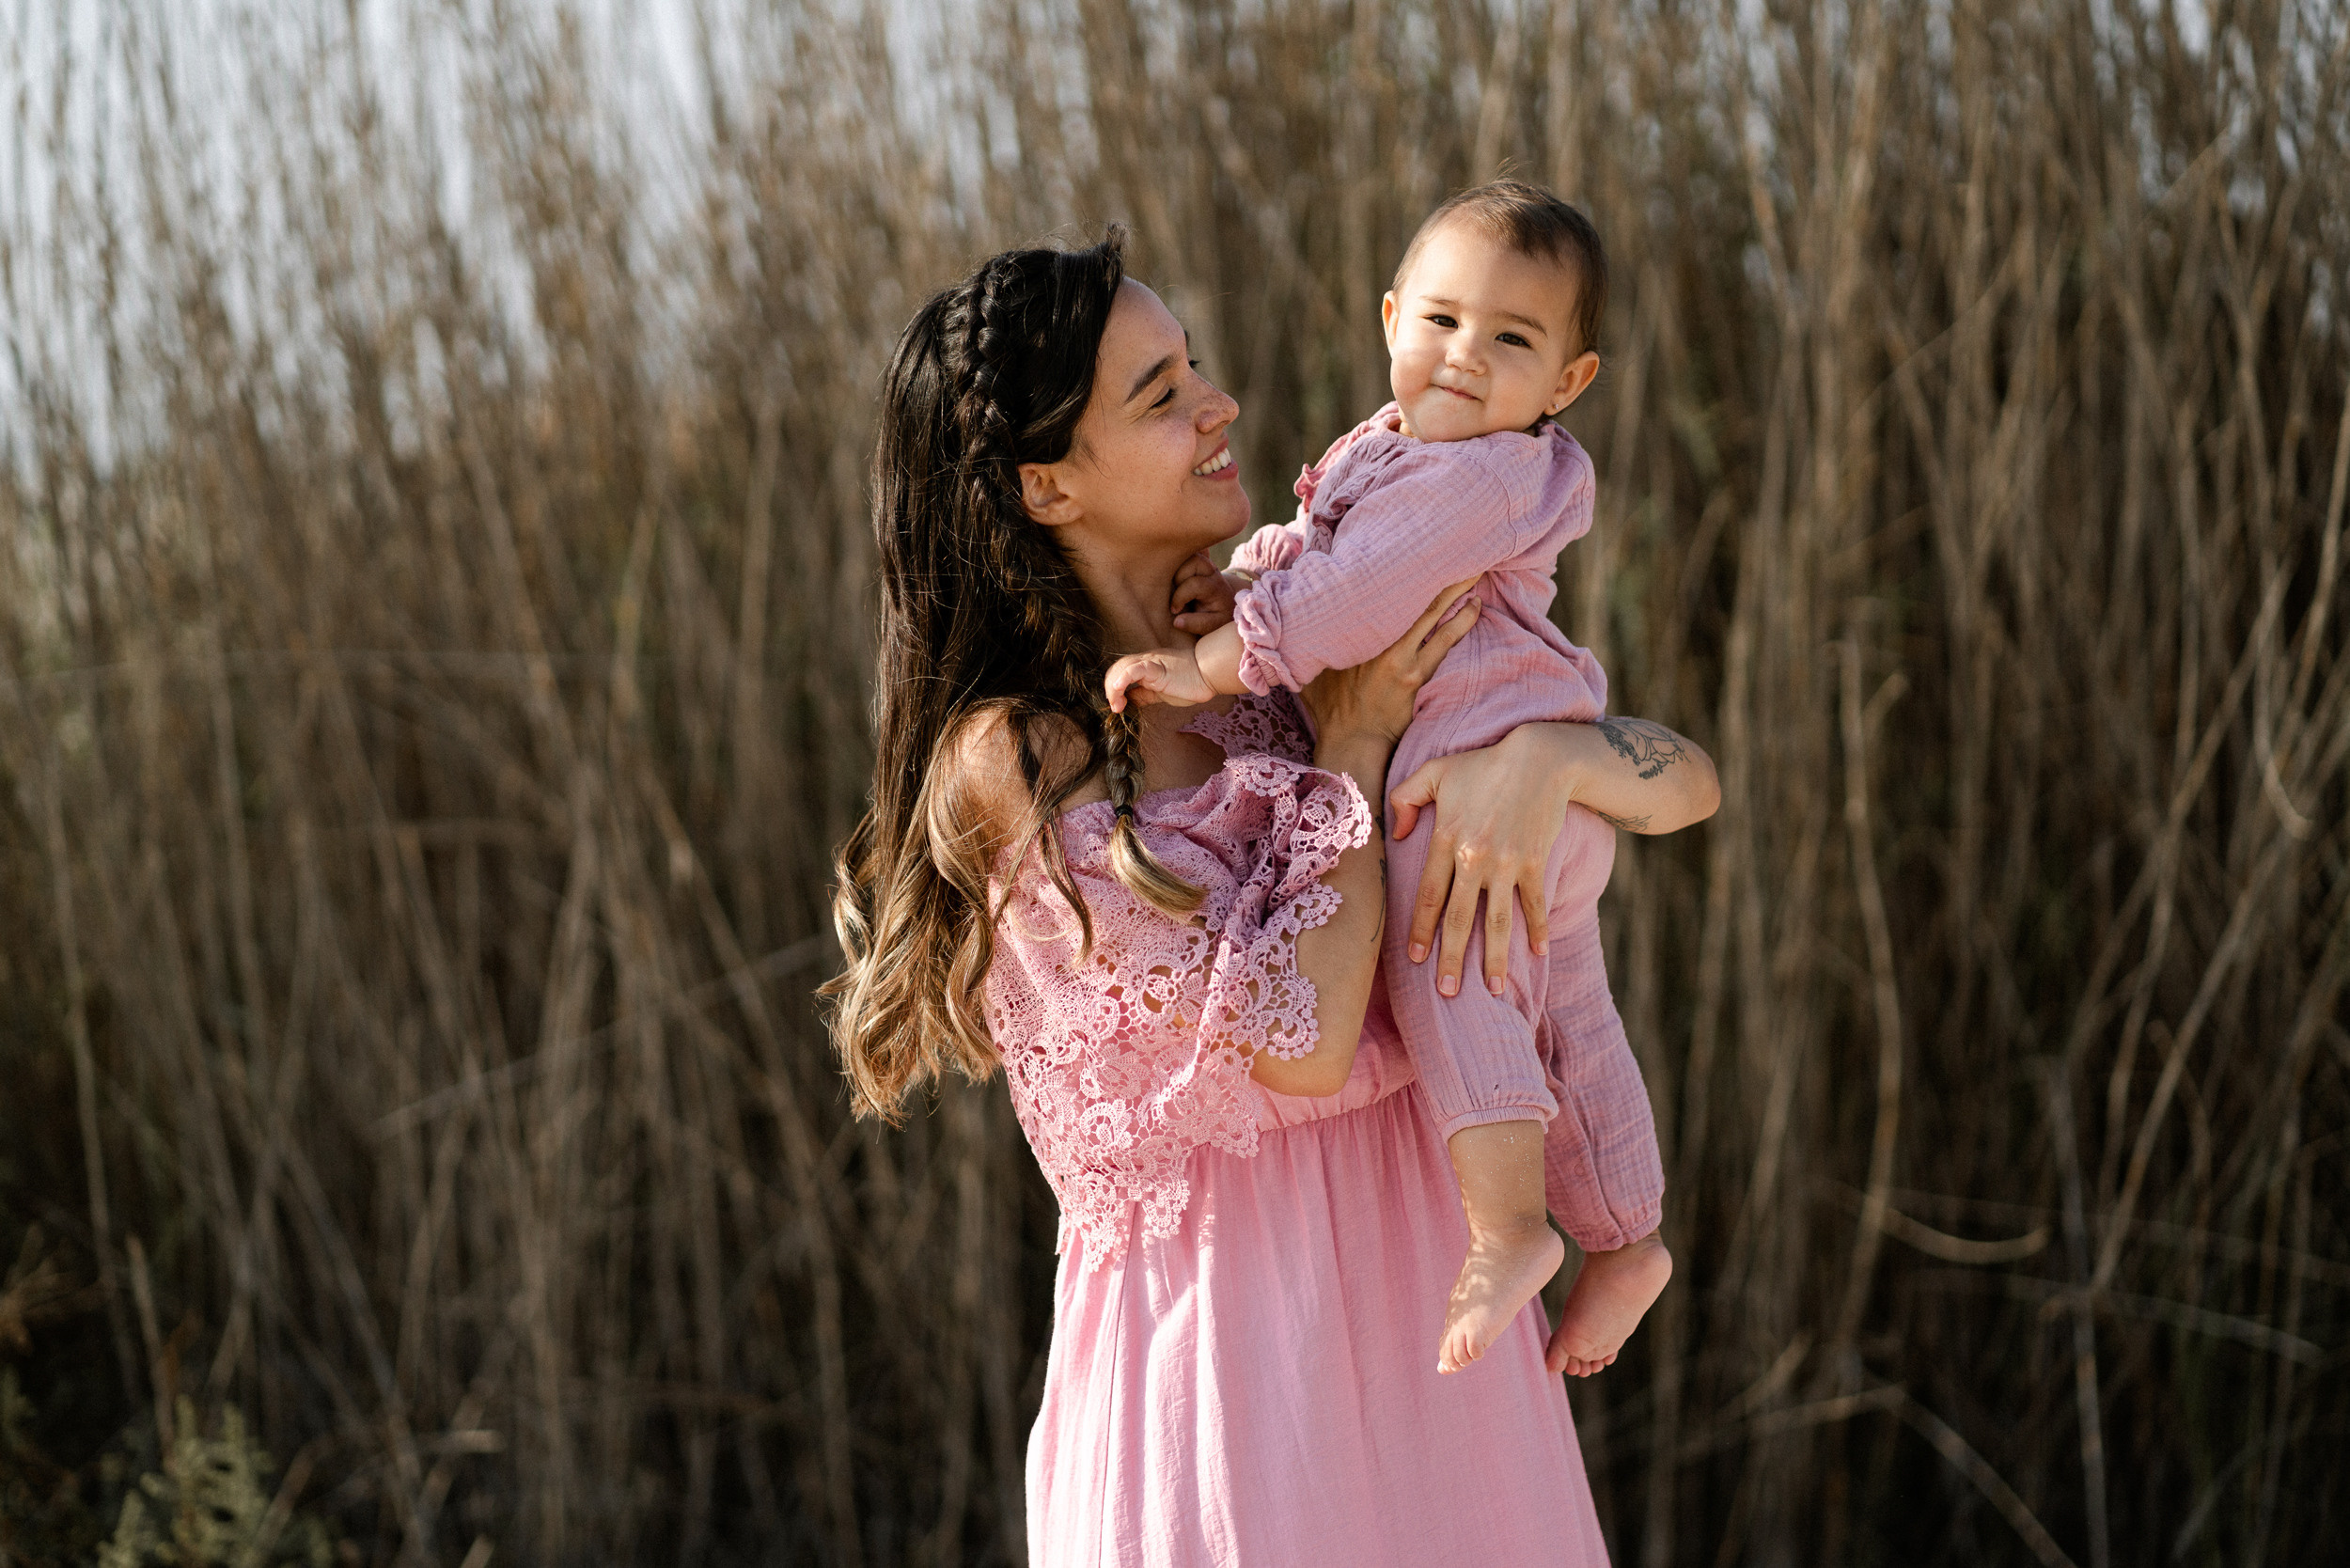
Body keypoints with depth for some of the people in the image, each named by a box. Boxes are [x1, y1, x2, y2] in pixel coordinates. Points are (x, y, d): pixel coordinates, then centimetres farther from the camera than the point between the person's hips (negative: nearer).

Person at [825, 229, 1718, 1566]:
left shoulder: (1288, 657, 6)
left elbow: (1691, 784, 1)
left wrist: (1547, 753, -20)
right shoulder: (1010, 762, -11)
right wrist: (1356, 753, -9)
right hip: (1227, 1332, -5)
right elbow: (1297, 1039, -19)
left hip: (1424, 1297, 6)